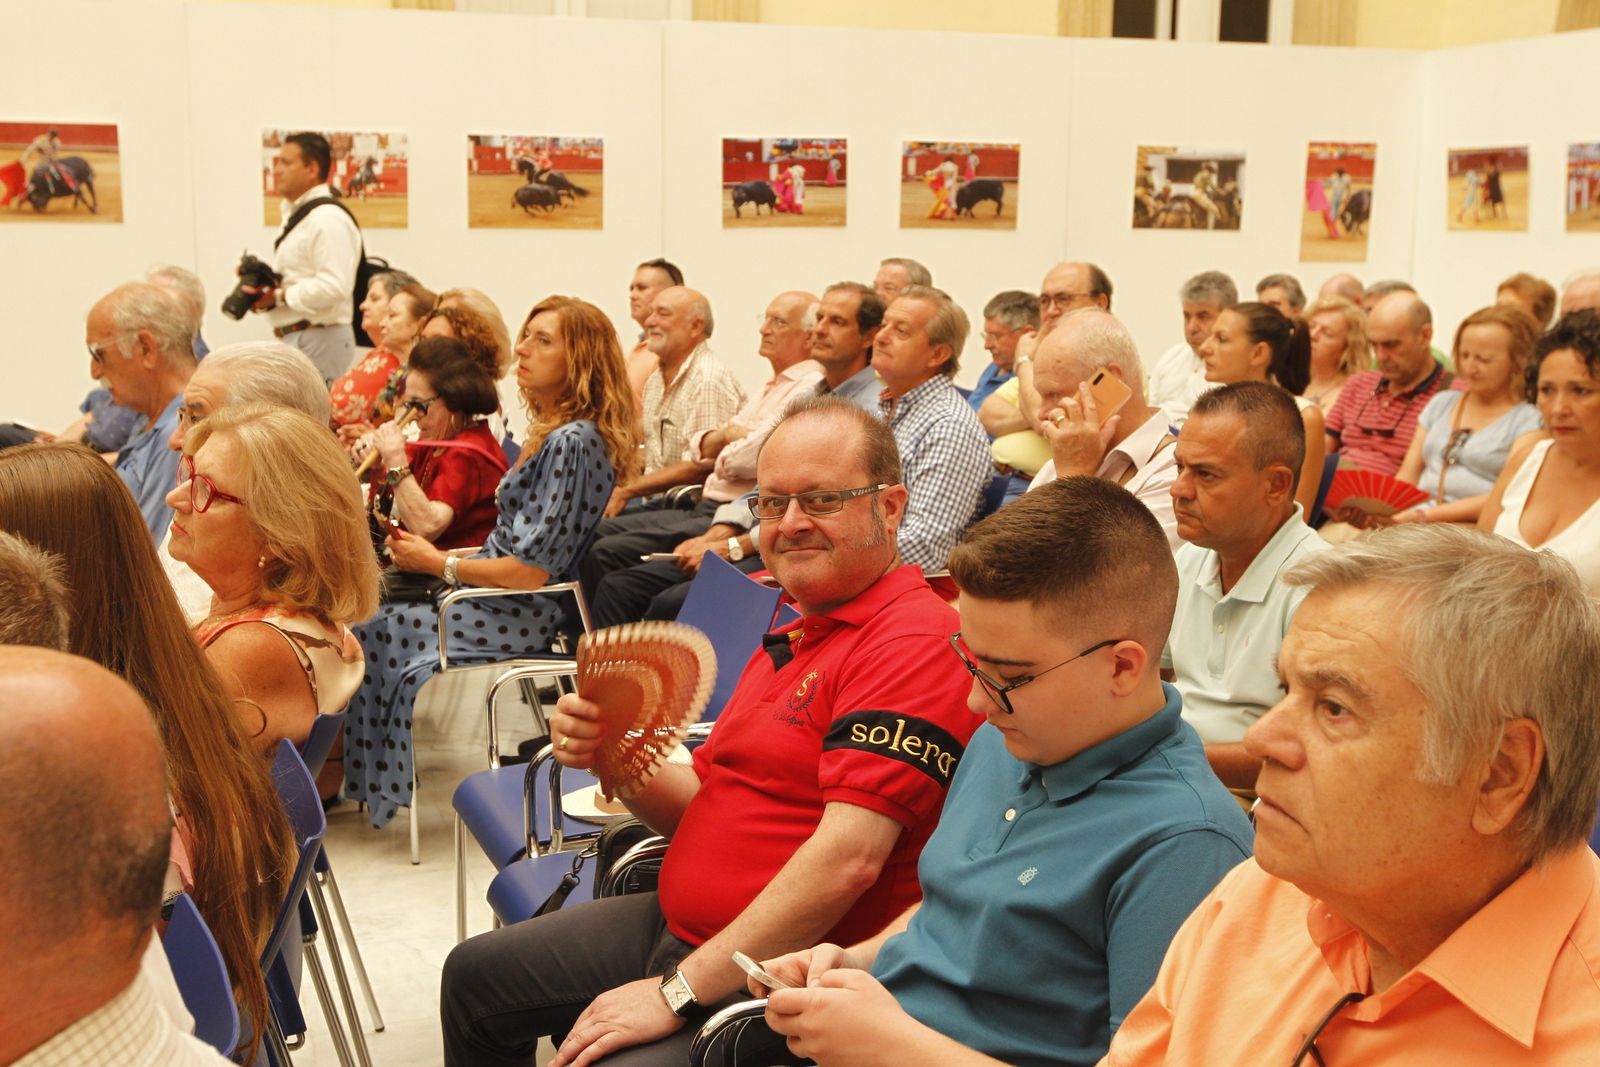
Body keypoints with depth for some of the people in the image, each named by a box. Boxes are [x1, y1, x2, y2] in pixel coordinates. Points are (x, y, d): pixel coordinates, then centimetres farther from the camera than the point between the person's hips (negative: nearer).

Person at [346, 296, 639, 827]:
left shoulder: (573, 441, -20)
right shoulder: (554, 433, 11)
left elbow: (531, 571, -22)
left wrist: (438, 564, -10)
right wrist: (436, 553, 6)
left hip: (530, 616, -9)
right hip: (516, 603, 9)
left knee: (370, 629, -8)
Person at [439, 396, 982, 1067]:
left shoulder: (915, 643, -20)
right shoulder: (795, 638, 13)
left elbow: (847, 859, -27)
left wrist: (680, 989, -23)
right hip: (679, 925, 10)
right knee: (475, 976, 19)